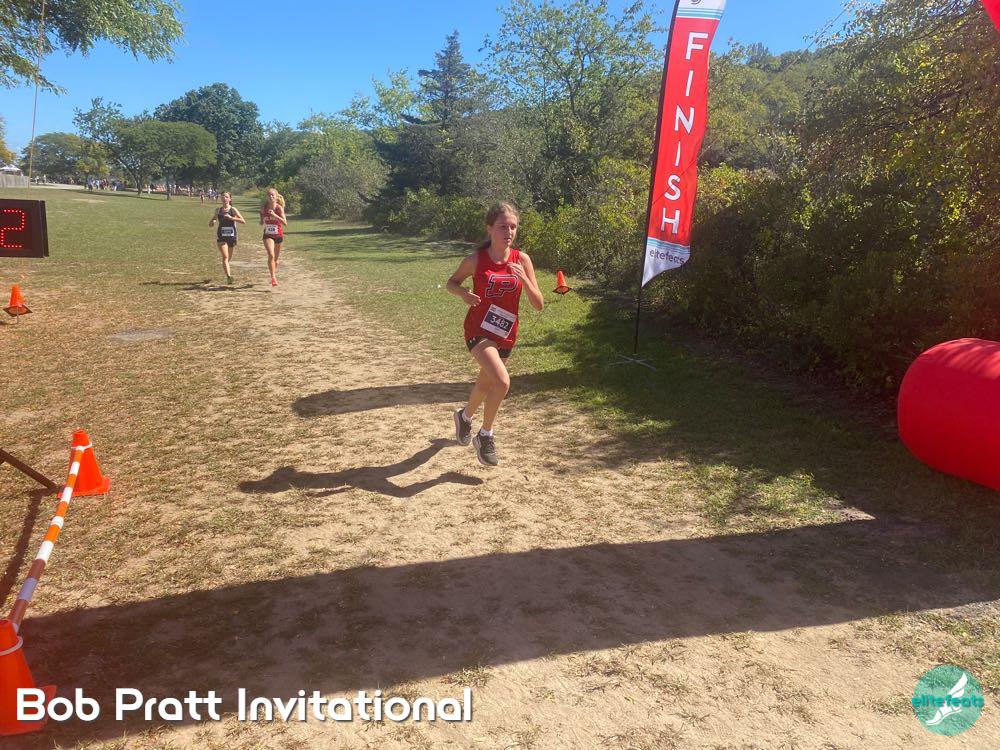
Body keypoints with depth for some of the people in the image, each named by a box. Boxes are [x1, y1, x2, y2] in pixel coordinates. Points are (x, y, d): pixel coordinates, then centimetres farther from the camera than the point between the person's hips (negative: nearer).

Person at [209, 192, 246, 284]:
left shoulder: (233, 209, -3)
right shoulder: (217, 210, 5)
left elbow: (243, 221, -14)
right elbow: (210, 224, 13)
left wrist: (231, 218, -24)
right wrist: (213, 222, -11)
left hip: (232, 236, 0)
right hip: (221, 236, 0)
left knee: (229, 257, 15)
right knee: (225, 256, -16)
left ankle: (226, 268, 47)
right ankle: (228, 276, -24)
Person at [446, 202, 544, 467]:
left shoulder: (522, 259, -6)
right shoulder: (476, 260, -12)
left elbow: (539, 304, -6)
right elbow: (451, 282, 5)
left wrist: (523, 279, -23)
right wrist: (463, 293, -17)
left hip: (506, 335, 4)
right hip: (479, 331, -4)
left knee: (486, 385, 21)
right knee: (502, 382, -25)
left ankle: (465, 416, 54)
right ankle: (485, 436, -2)